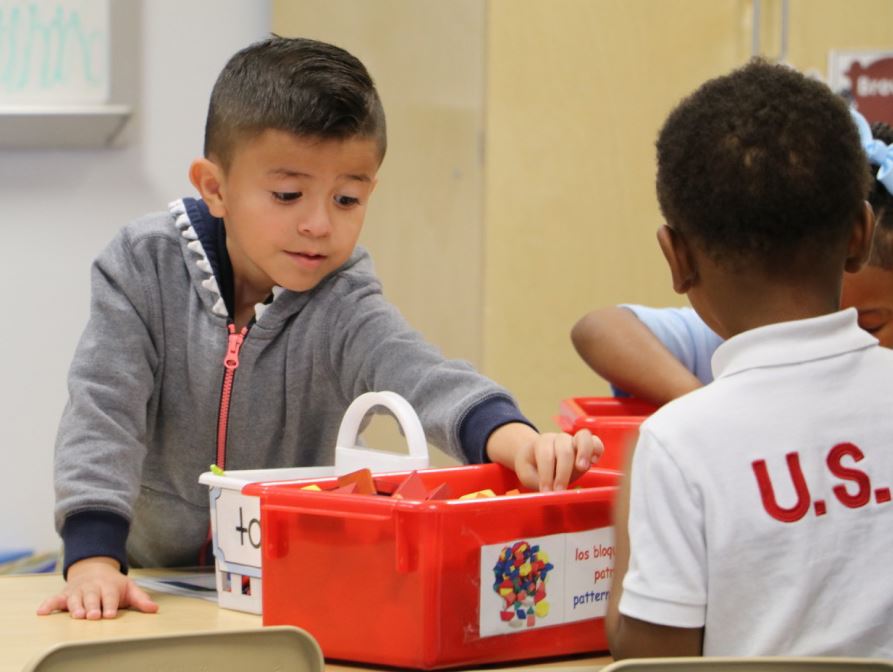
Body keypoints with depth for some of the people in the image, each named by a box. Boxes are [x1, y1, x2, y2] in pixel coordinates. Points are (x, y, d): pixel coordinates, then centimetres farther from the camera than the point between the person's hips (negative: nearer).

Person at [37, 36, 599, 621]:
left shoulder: (341, 304, -13)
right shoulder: (144, 268, -10)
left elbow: (416, 374, -30)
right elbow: (104, 407, -14)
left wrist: (514, 439, -52)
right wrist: (92, 557, -28)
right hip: (150, 579, 1)